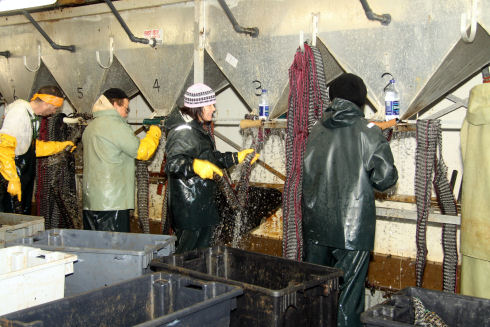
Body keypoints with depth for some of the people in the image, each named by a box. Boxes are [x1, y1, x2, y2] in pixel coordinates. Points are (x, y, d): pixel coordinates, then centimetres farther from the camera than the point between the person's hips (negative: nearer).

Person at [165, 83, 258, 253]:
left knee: (203, 249, 17)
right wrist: (196, 166, -45)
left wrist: (237, 157, 19)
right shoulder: (183, 132, -18)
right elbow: (172, 163, -30)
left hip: (204, 204, 10)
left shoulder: (200, 129, 16)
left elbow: (213, 158, 26)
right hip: (188, 206, -10)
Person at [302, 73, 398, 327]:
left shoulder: (317, 130, 3)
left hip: (315, 222, 4)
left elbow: (305, 171, 10)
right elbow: (385, 177, -11)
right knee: (346, 292, 5)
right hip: (352, 226, -4)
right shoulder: (368, 131, -9)